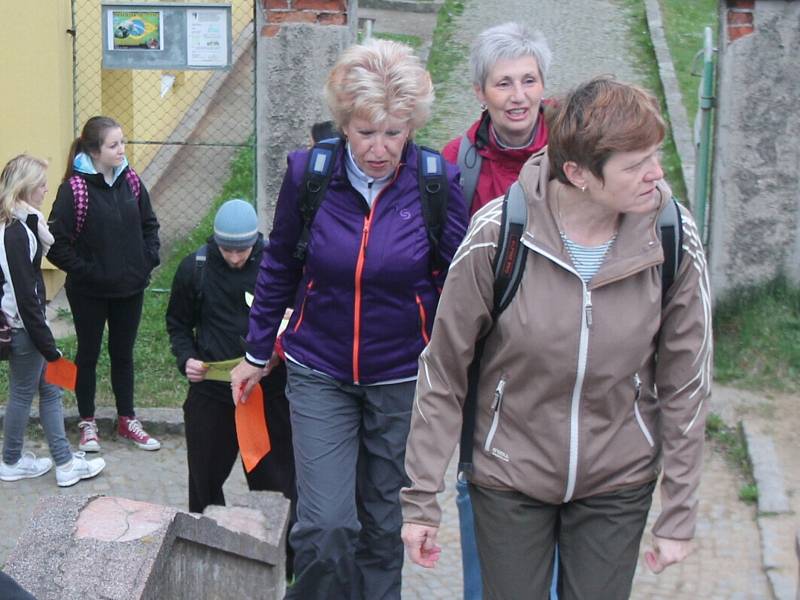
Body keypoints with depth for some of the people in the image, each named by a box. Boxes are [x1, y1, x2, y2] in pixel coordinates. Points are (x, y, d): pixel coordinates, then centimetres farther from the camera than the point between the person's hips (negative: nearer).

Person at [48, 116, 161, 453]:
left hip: (129, 288, 5)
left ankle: (127, 420, 30)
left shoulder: (130, 181, -2)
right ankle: (87, 423, 27)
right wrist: (82, 270, -17)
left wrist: (149, 259, 1)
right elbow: (56, 242, -17)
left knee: (123, 353, 17)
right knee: (88, 355, 12)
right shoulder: (75, 188, -18)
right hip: (89, 292, -4)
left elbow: (149, 224, 13)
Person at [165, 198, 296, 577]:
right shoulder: (194, 268, -3)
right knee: (205, 478, 14)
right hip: (210, 392, 2)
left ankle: (286, 563, 20)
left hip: (269, 391, -1)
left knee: (276, 481, 7)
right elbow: (178, 323, 10)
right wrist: (186, 358, -8)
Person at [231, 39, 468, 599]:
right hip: (319, 373, 0)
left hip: (402, 379, 0)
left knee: (383, 522, 13)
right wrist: (258, 353, 13)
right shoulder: (307, 172, -8)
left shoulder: (438, 182, -11)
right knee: (325, 527, -8)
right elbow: (279, 267, 6)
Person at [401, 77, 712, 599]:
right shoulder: (497, 234, -20)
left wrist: (680, 514, -1)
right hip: (510, 477, -1)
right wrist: (421, 498, -8)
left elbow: (686, 386, -5)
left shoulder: (674, 239, -14)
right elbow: (443, 373, -11)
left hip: (618, 483, 1)